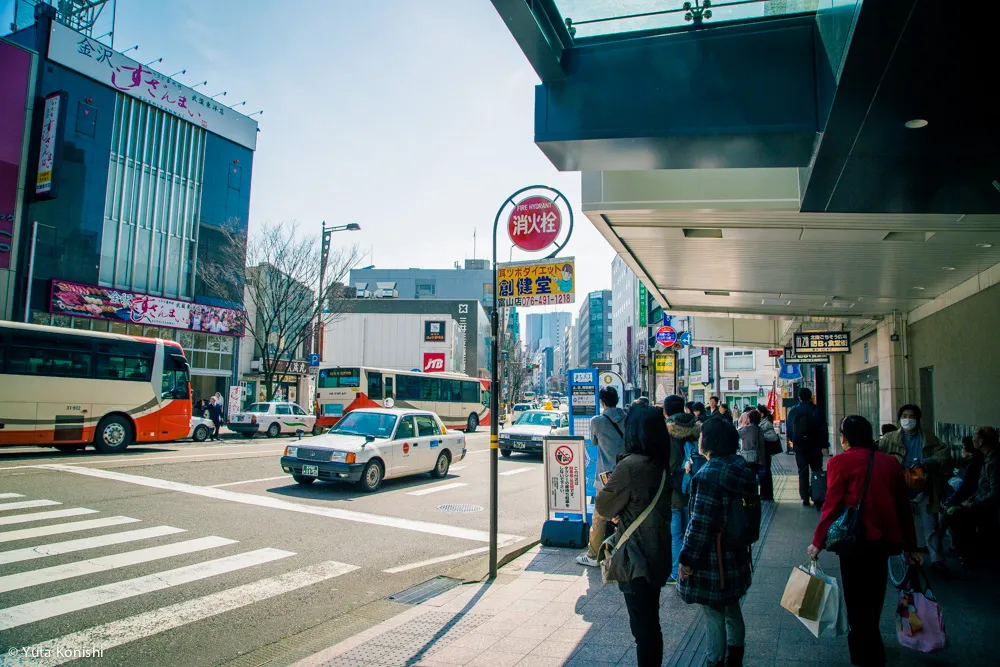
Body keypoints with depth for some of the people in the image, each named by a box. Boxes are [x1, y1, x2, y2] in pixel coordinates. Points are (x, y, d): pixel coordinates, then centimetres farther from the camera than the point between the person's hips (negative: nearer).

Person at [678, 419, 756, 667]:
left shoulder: (708, 475, -25)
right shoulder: (740, 467, 1)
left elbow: (700, 523, -24)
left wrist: (687, 559, -15)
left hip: (712, 559, -9)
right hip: (735, 553, 9)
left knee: (713, 614, 7)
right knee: (731, 607, 24)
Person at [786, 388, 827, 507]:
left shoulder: (793, 411, 0)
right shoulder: (817, 411, -5)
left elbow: (788, 429, 6)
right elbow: (823, 429, -5)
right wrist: (824, 445, -1)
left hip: (799, 446, 1)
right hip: (815, 446, -1)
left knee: (803, 472, 6)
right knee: (816, 470, 11)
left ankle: (804, 498, 4)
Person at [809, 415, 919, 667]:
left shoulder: (840, 462, -8)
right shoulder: (890, 462, 7)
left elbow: (832, 505, -11)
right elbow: (903, 505, 12)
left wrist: (818, 542, -1)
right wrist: (910, 546, 20)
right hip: (886, 539, 6)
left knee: (857, 601, 5)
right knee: (873, 596, 22)